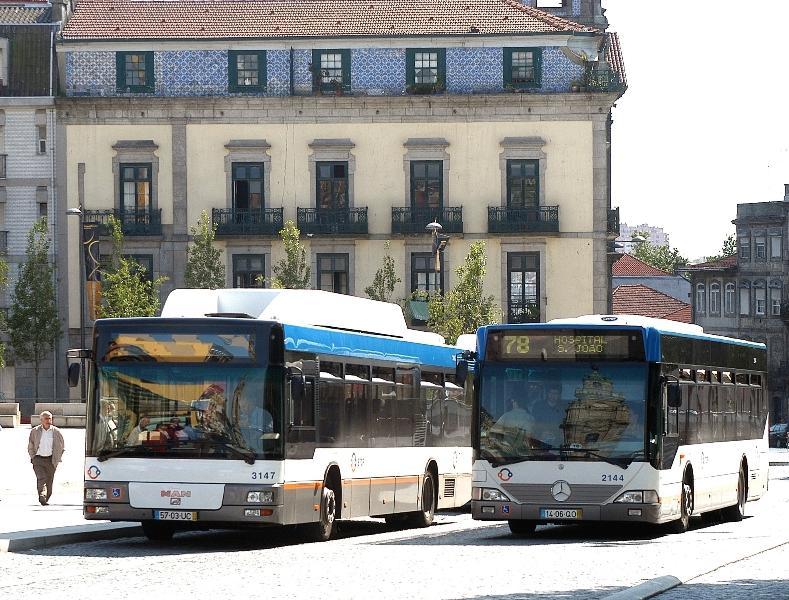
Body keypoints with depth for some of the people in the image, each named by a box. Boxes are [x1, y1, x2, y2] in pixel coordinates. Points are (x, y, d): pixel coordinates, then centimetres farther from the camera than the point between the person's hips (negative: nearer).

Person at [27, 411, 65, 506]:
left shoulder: (56, 432, 4)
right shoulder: (35, 431, 5)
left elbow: (62, 447, 12)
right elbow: (30, 447, 14)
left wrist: (57, 459, 5)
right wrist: (33, 458, 5)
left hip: (50, 460, 1)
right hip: (38, 459, -1)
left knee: (49, 481, 4)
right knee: (41, 478, -19)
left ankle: (46, 499, 16)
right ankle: (42, 496, -30)